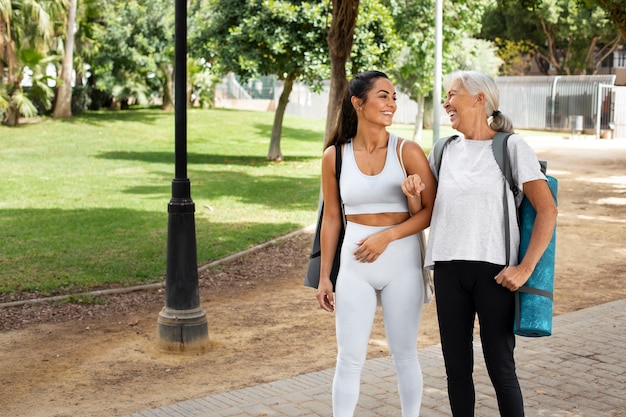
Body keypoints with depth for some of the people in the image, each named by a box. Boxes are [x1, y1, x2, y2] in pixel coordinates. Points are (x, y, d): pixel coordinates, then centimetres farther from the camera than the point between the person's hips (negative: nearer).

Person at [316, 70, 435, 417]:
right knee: (349, 359, 4)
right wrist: (324, 277, 7)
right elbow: (331, 218, 6)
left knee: (404, 354, 11)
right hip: (354, 264, 1)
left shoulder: (407, 152, -6)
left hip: (402, 262, -1)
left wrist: (387, 236, -17)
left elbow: (431, 211, -5)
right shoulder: (335, 156, 0)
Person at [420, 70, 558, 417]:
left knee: (500, 369, -1)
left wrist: (525, 268, -13)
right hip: (448, 270, 4)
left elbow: (547, 210, -6)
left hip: (494, 270, -4)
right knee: (457, 367, 8)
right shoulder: (444, 151, 11)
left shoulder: (511, 146, -2)